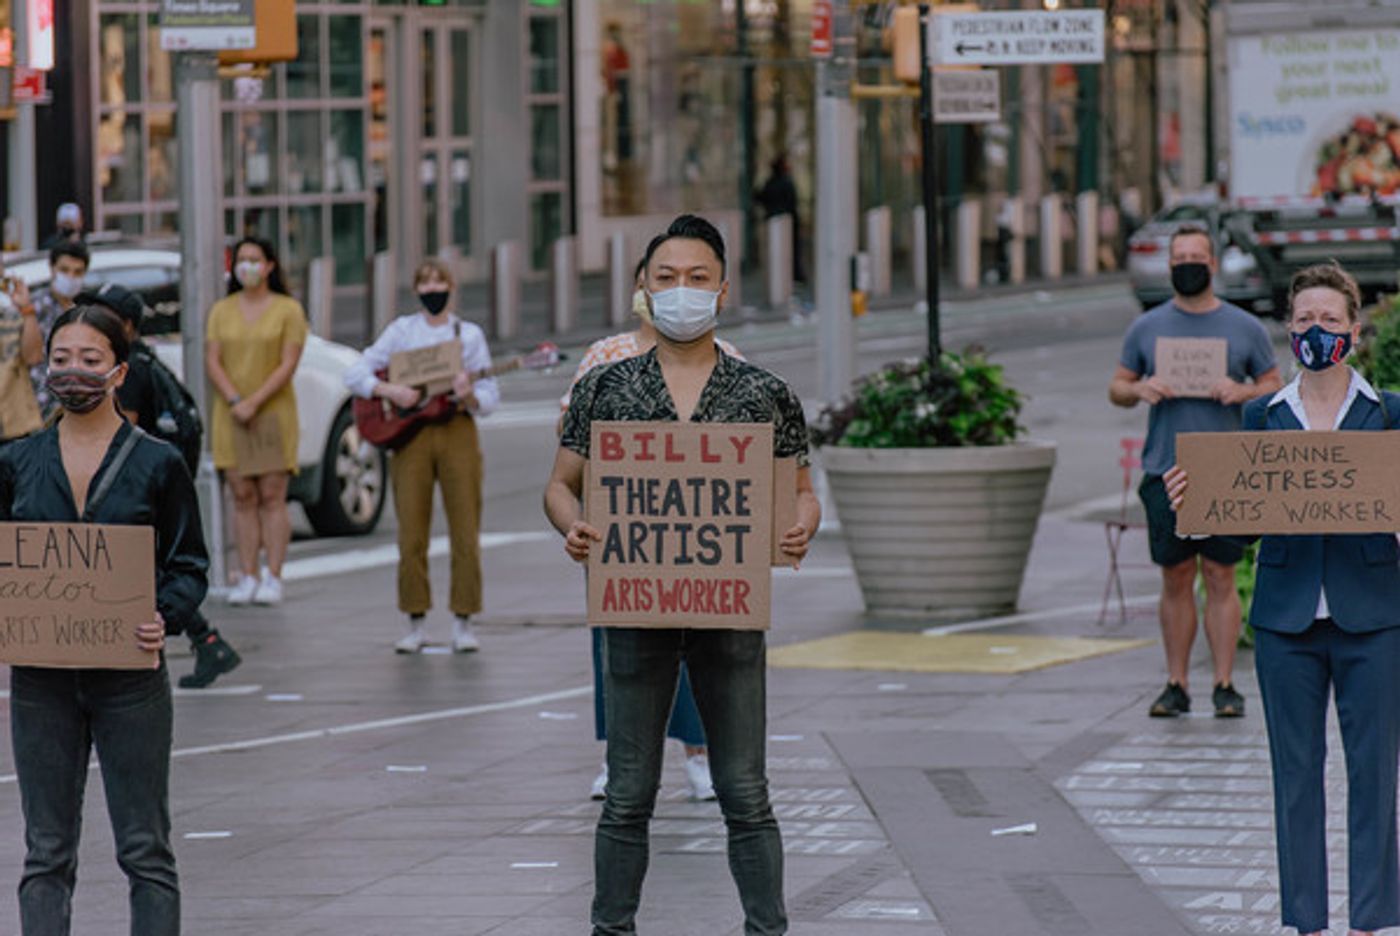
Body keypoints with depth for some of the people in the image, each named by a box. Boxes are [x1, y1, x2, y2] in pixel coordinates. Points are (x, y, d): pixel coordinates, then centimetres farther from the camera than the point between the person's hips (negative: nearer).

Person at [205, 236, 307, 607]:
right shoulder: (222, 311, 10)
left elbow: (288, 364, -7)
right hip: (231, 417, 3)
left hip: (274, 413, -3)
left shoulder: (288, 310, 1)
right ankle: (248, 578, 2)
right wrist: (235, 402, -11)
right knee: (243, 497, 1)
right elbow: (212, 361, 3)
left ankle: (273, 578, -5)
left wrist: (255, 403, -15)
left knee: (272, 496, -5)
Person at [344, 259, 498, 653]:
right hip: (410, 433, 0)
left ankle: (463, 622, 1)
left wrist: (470, 395, -17)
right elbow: (355, 374, 4)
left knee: (465, 534, -5)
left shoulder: (469, 335, 8)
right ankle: (415, 624, 6)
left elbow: (490, 398, 5)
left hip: (457, 431, 0)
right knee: (411, 536, -1)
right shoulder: (401, 331, 9)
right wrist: (389, 391, -13)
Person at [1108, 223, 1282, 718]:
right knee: (1175, 578, 3)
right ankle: (1176, 685, 8)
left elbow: (1275, 386, 9)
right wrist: (1138, 389, -8)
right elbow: (1117, 387, 15)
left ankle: (1224, 684, 1)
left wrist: (1243, 391, -12)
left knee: (1220, 577, -3)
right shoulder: (1146, 328, 10)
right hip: (1165, 471, 1)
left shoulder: (1244, 327, 7)